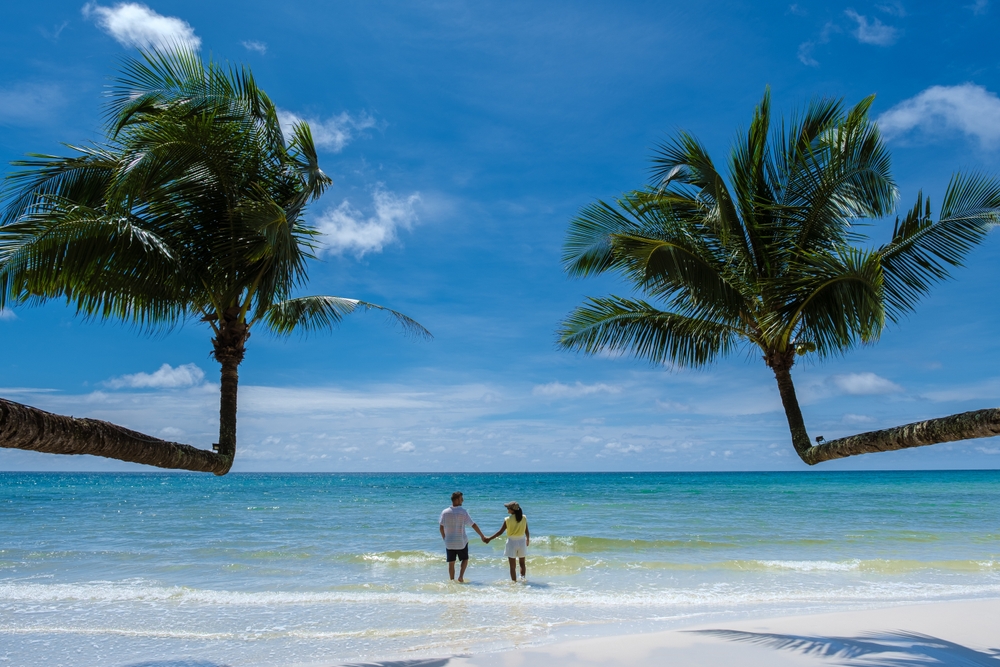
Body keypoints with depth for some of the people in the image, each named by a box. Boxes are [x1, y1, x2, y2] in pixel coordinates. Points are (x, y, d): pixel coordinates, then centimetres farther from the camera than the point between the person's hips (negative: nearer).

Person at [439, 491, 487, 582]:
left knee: (451, 563, 12)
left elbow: (441, 527, -2)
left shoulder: (445, 512, -4)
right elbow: (473, 525, -10)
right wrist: (482, 536, -4)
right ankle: (461, 576, 2)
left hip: (449, 542, 2)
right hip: (461, 541, -2)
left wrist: (444, 538, 12)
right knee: (465, 559, 18)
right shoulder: (463, 512, -11)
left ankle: (452, 581, 15)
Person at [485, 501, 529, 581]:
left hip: (512, 542, -3)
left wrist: (489, 539, -2)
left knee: (512, 566, 7)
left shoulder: (508, 520, -13)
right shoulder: (524, 518, -4)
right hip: (522, 541, 3)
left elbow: (500, 532, -11)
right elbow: (527, 532, 2)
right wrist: (528, 540, 22)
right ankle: (523, 579, 14)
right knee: (522, 563, 21)